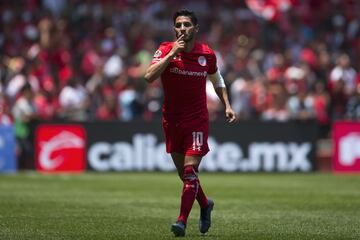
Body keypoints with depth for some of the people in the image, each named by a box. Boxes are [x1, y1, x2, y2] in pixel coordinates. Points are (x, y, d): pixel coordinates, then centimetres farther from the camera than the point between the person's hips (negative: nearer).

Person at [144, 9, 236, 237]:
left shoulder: (207, 54, -4)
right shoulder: (166, 50, -7)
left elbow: (217, 79, 16)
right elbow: (149, 76, -23)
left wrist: (227, 105, 8)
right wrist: (172, 53, -26)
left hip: (197, 119, -2)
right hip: (172, 119, 2)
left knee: (190, 171, -13)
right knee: (184, 173, 12)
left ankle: (182, 220, -11)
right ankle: (205, 205, 38)